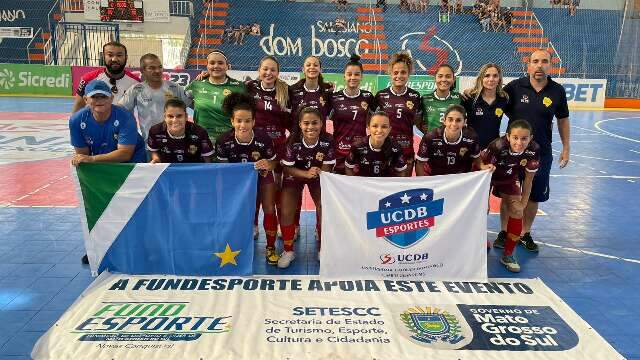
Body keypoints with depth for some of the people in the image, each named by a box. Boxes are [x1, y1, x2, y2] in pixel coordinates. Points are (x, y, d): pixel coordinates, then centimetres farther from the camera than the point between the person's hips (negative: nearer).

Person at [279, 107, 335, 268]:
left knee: (325, 210, -13)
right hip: (294, 175, -1)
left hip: (319, 177, 1)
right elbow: (287, 168, -20)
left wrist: (316, 173, -39)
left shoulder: (327, 141, -23)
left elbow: (327, 168, -16)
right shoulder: (293, 141, -25)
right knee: (286, 212, -13)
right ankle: (288, 250, 9)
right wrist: (306, 174, -37)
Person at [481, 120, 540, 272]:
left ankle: (508, 255, 11)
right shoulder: (497, 146, -40)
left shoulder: (533, 151, -27)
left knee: (517, 212, -4)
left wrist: (523, 203, -6)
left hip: (509, 178, 4)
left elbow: (528, 179, -12)